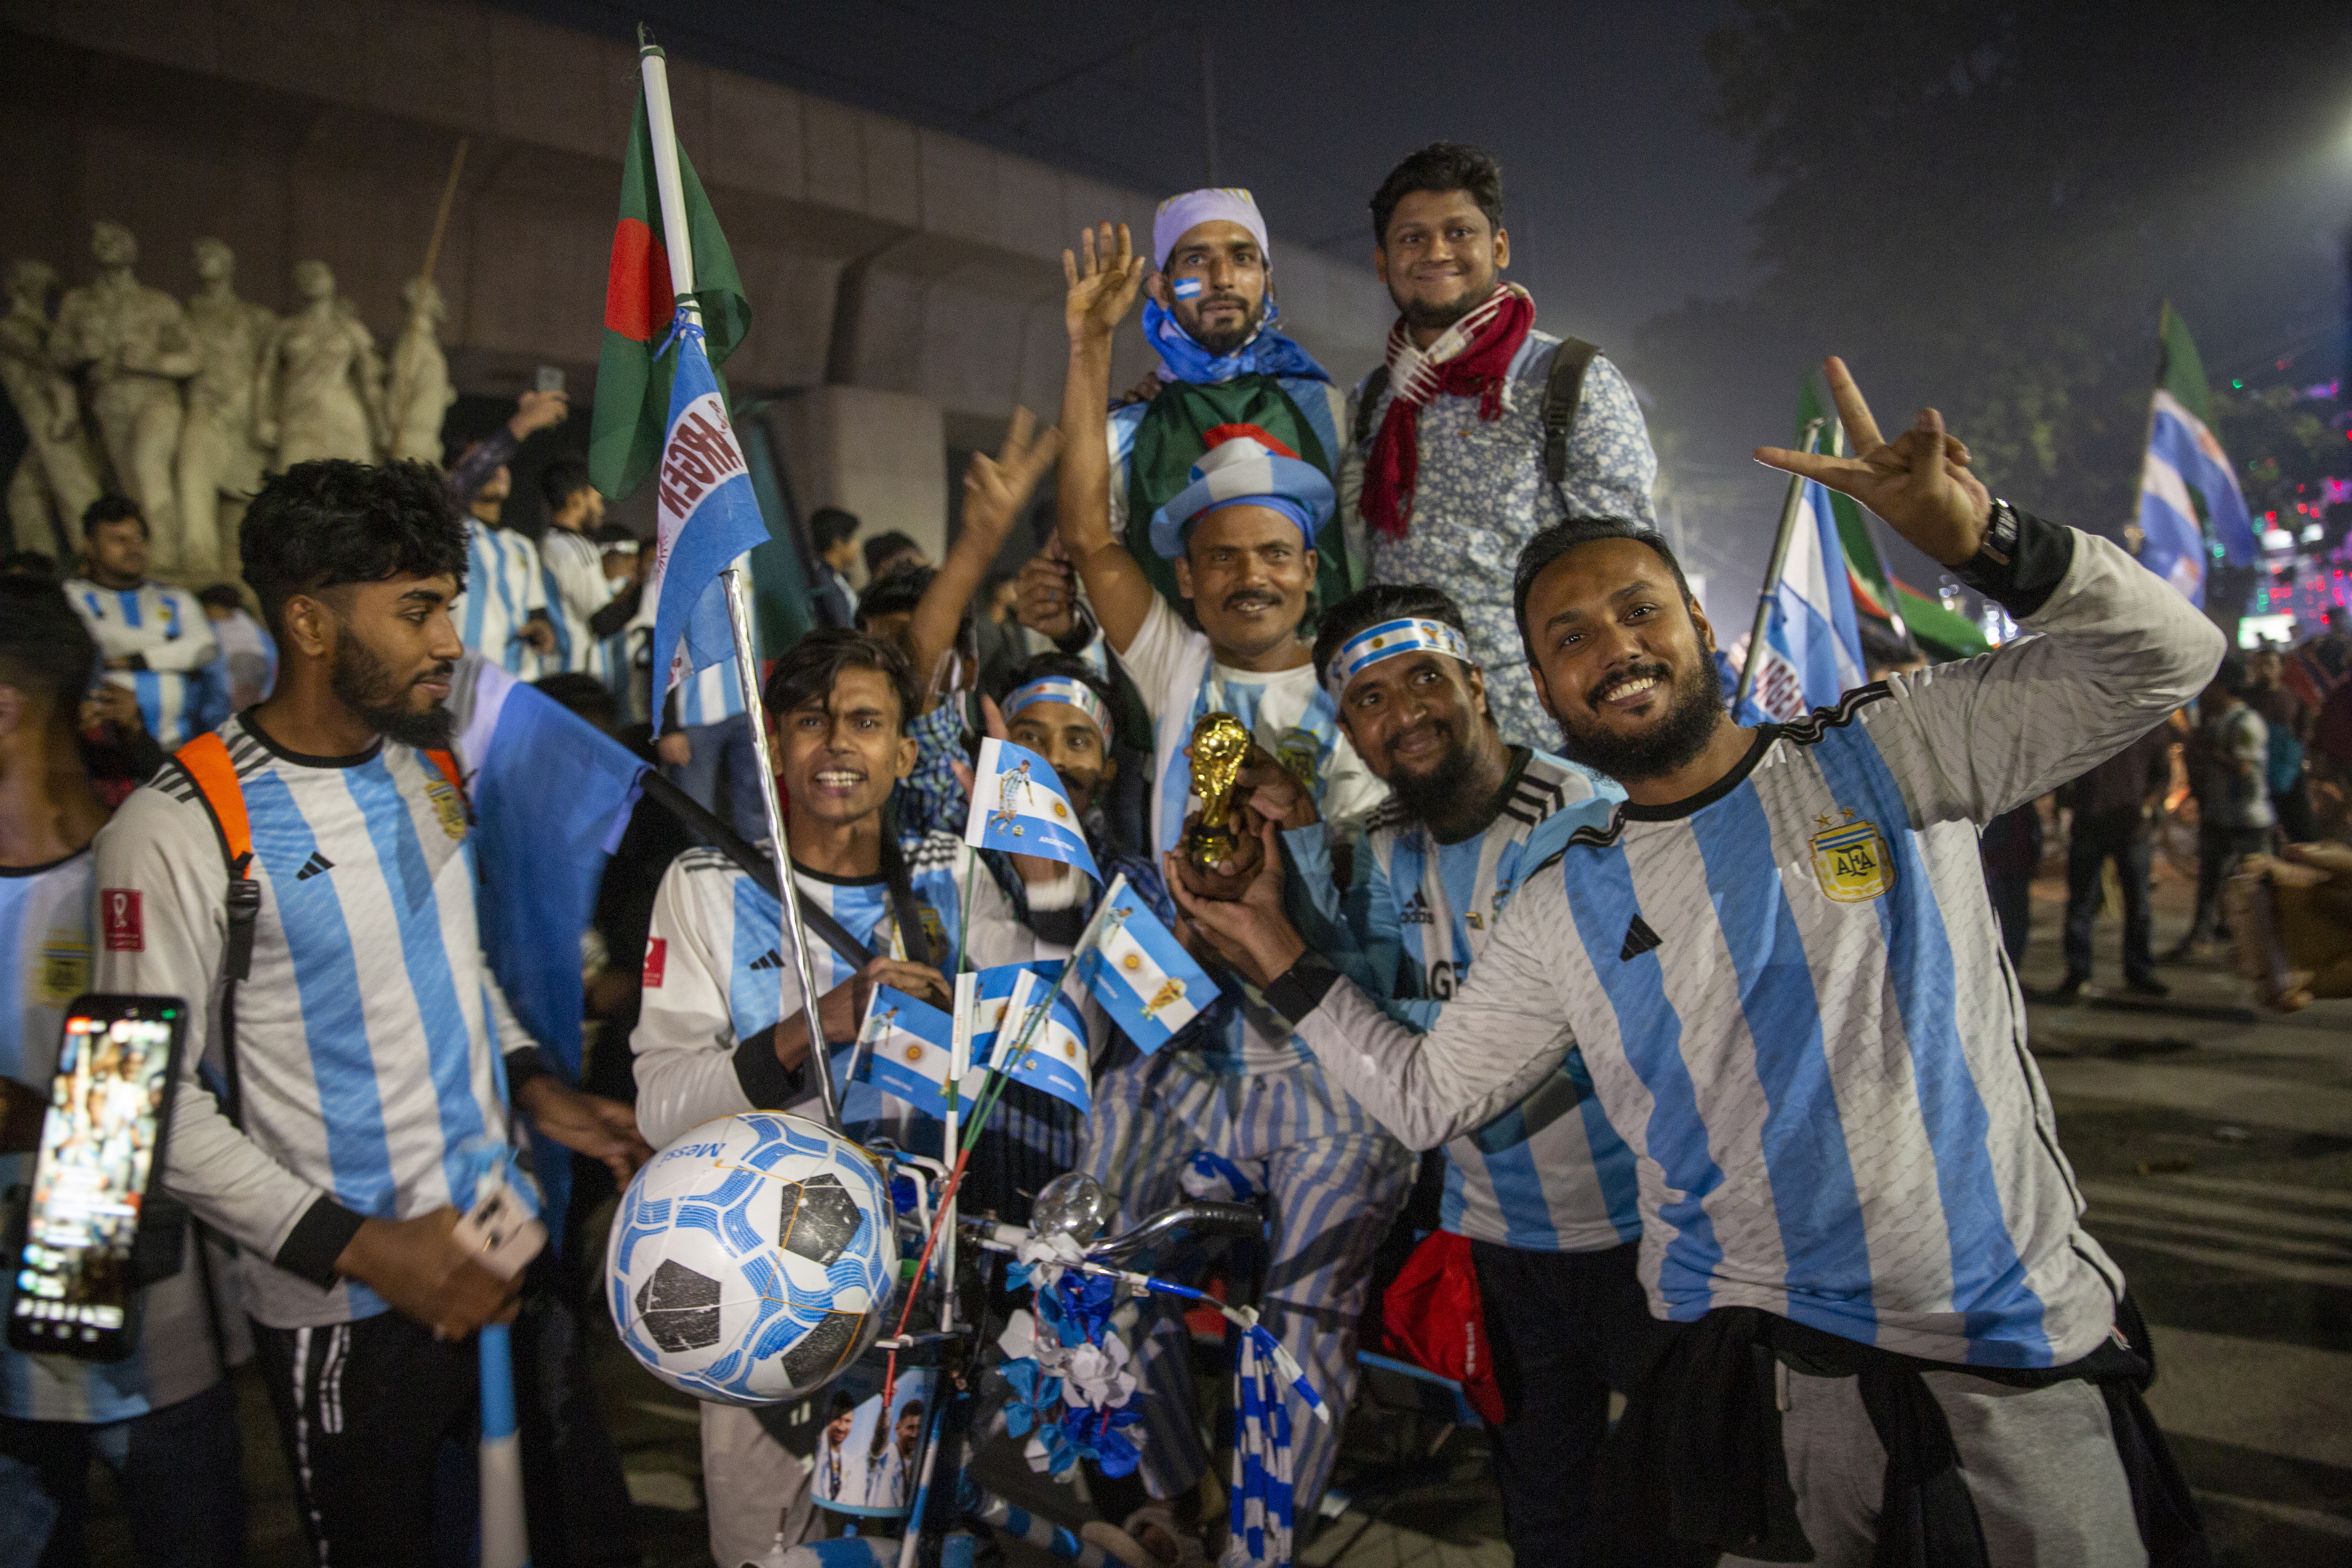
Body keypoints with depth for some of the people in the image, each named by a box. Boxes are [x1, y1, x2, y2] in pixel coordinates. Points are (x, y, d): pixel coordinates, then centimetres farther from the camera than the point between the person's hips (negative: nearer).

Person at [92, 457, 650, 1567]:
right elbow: (155, 1099, -16)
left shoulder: (429, 766, 3)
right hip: (344, 1309, -6)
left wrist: (536, 1088, 0)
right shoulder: (181, 830, -18)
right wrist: (364, 1249, -18)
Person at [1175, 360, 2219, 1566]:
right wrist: (1278, 953, 0)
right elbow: (1427, 1096, 7)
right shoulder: (1564, 913, 1)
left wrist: (1984, 542, -28)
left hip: (2018, 1335, 0)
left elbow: (2160, 658, -9)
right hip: (1767, 1361, 1)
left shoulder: (1886, 756, -4)